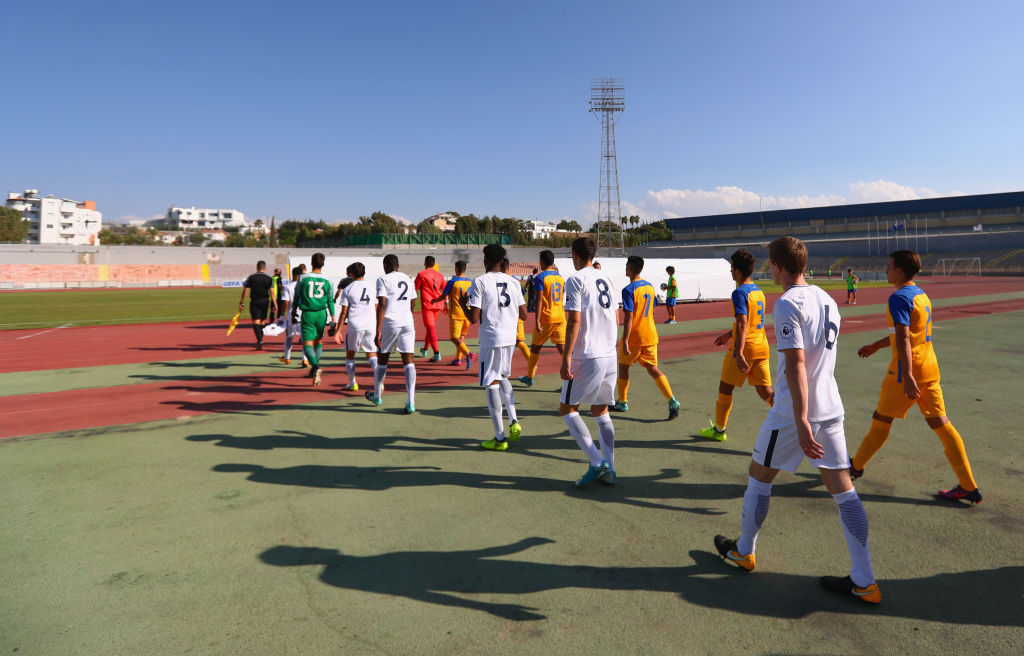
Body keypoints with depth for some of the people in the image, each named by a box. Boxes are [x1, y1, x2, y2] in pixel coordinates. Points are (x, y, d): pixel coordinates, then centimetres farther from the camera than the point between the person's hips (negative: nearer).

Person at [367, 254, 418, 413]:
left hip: (390, 322, -4)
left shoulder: (383, 280, -2)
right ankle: (411, 402, -11)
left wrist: (378, 332, -14)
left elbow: (382, 305, -12)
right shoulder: (408, 279, 16)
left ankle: (377, 395, 32)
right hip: (408, 323, 4)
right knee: (408, 361, 0)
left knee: (382, 360, 13)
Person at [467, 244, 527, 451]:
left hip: (490, 340, -5)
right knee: (503, 377, 26)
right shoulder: (513, 282, 7)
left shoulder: (480, 282, -8)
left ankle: (500, 439, 7)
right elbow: (524, 315, 8)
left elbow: (474, 319, -13)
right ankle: (514, 421, 12)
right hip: (510, 337, 6)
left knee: (491, 384, 3)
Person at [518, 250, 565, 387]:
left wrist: (537, 320, -19)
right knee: (562, 348, 2)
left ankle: (529, 377, 24)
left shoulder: (540, 277, -9)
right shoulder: (560, 278, 11)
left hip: (546, 318, -5)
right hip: (560, 318, 5)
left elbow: (539, 300, -17)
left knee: (535, 348, 11)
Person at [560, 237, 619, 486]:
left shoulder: (575, 280, -8)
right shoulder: (606, 279, 14)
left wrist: (566, 358, -17)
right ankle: (609, 470, 14)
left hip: (587, 356, -7)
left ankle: (597, 462, -5)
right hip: (609, 356, 8)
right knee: (600, 411, 16)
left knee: (567, 408, 4)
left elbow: (574, 320, -17)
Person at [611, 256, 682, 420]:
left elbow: (629, 317, -21)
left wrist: (625, 341, -21)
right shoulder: (650, 287, 8)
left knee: (623, 366, 12)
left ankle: (622, 403, 23)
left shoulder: (629, 290, -15)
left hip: (634, 337, -6)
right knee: (652, 368, 6)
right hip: (650, 335, 6)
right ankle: (672, 402, -8)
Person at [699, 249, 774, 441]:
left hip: (744, 348, -8)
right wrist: (729, 334, 32)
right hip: (762, 348, 8)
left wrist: (739, 353, -28)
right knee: (766, 391, 8)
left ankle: (719, 430, 21)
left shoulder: (740, 292, -15)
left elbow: (742, 324, -24)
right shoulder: (758, 291, 13)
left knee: (725, 388, 9)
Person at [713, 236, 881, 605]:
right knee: (843, 489, 9)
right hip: (831, 408, 8)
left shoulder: (787, 304, -16)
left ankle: (743, 551, 29)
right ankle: (864, 582, 12)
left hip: (793, 412, -7)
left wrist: (801, 421, -25)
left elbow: (796, 364, -23)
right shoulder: (827, 300, 10)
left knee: (759, 475, 12)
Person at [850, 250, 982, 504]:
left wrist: (907, 376, -27)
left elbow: (903, 338, -23)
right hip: (929, 368, 8)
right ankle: (969, 487, 8)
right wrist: (876, 345, 34)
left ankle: (856, 465, 24)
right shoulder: (921, 294, 14)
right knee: (940, 423, 8)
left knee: (881, 419, 7)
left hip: (907, 371, -8)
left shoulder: (899, 297, -15)